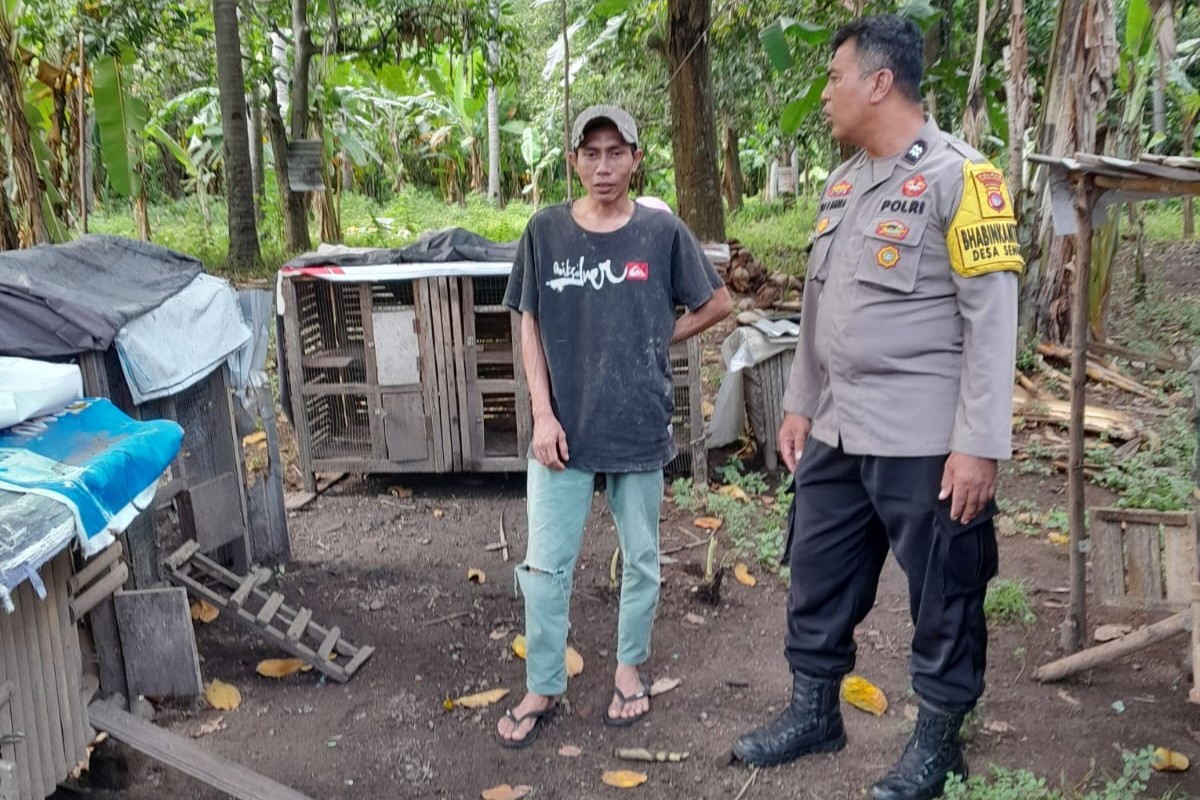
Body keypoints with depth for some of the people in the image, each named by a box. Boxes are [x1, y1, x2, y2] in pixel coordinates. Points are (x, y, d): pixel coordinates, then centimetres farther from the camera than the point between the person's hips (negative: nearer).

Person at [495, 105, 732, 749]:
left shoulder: (663, 233, -4)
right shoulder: (546, 231, -1)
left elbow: (718, 303, 8)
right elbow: (530, 327, 2)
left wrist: (654, 341, 0)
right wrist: (543, 414, -6)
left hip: (639, 427, 0)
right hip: (564, 428, 0)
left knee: (640, 560, 14)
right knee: (544, 566, 5)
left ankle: (629, 668, 35)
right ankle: (542, 688, 22)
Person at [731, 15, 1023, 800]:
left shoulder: (958, 176, -12)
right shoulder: (843, 183, 12)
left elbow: (993, 317, -16)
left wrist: (980, 444, -19)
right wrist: (801, 404, 18)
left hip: (925, 442, -8)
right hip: (838, 434, 8)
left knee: (942, 599, 8)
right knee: (817, 577, 16)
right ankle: (814, 712, 34)